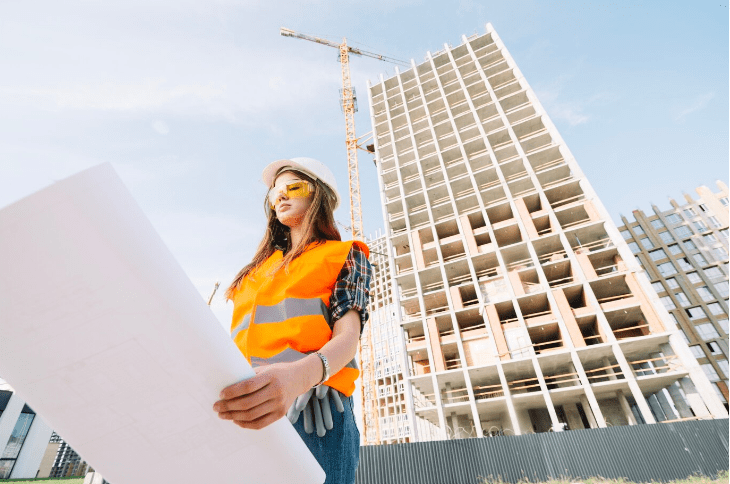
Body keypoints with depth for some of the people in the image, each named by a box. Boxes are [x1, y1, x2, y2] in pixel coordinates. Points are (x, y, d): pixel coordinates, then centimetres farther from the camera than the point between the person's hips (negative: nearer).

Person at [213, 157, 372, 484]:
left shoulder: (345, 256, 11)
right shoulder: (259, 267, 27)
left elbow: (348, 336, -5)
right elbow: (241, 339, 22)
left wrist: (300, 375, -27)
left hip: (310, 411, -4)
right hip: (241, 414, 5)